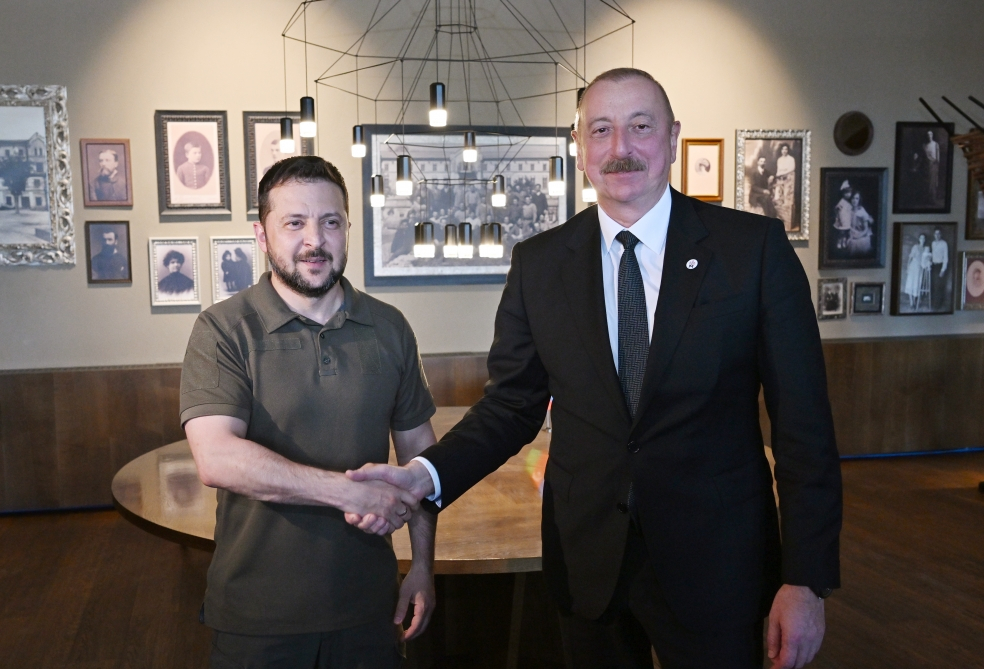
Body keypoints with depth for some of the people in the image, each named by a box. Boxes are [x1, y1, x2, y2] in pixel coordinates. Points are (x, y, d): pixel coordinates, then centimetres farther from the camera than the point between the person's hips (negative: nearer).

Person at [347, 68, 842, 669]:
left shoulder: (755, 247, -7)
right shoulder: (538, 263, 1)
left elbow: (804, 423, -7)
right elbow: (512, 405, 3)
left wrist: (807, 579, -8)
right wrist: (426, 476, -13)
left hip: (714, 566, -2)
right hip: (586, 561, 2)